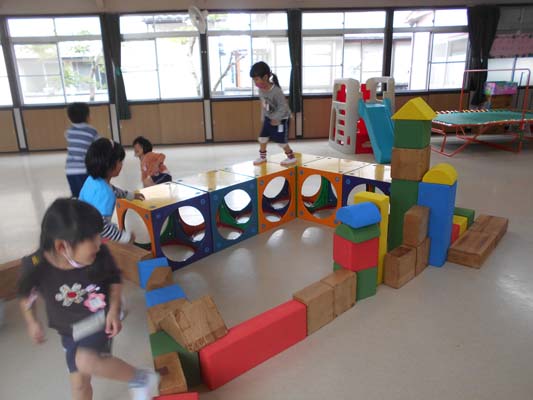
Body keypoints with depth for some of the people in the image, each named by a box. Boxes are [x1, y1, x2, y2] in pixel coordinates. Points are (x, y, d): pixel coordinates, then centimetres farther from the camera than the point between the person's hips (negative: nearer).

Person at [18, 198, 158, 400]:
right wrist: (32, 322, 6)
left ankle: (141, 379, -7)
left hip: (99, 317, -3)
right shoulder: (35, 267, -24)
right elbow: (26, 294, 0)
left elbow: (115, 279, -3)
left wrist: (113, 309, -14)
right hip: (70, 329, 3)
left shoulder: (100, 254, -25)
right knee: (78, 383, 14)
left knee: (86, 360, -30)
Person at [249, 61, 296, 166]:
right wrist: (263, 116, 11)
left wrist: (277, 119, -31)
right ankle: (262, 156, 27)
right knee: (262, 137, 9)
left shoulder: (276, 91, -31)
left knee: (281, 140, -1)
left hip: (281, 119, -7)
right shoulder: (261, 89, -7)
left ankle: (291, 157, 18)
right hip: (268, 117, 7)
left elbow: (283, 107, -29)